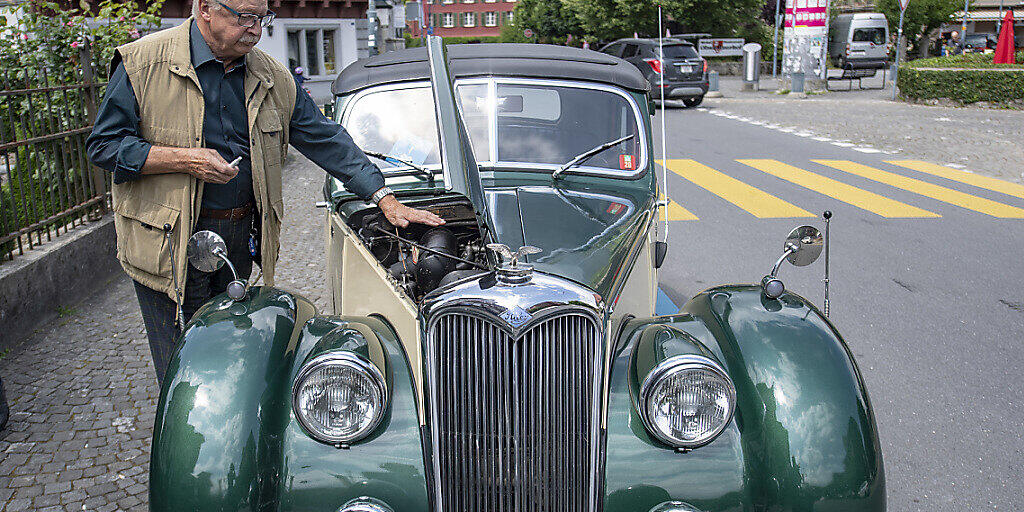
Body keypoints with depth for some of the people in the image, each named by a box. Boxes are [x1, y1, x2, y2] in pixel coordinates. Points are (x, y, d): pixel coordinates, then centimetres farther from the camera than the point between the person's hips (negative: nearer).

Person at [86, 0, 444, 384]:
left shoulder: (273, 78, 4)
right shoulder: (144, 63, -9)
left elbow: (326, 140, 3)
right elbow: (103, 144, -7)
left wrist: (386, 200, -5)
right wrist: (185, 160, -21)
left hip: (240, 236, 4)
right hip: (170, 242, -4)